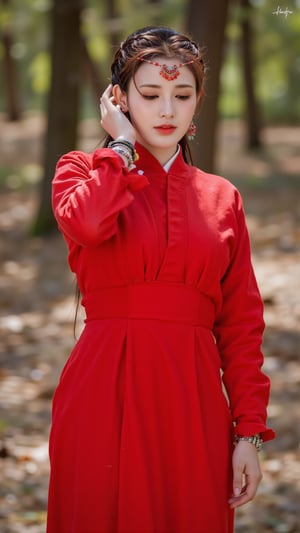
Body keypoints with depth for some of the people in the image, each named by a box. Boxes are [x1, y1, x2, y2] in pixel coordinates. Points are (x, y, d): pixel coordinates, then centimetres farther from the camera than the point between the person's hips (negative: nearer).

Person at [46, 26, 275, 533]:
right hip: (105, 393, -2)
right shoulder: (83, 171, 5)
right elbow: (85, 223, -21)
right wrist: (122, 145, -5)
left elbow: (241, 321, 9)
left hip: (193, 397, 2)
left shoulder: (220, 197, 12)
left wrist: (249, 433, 2)